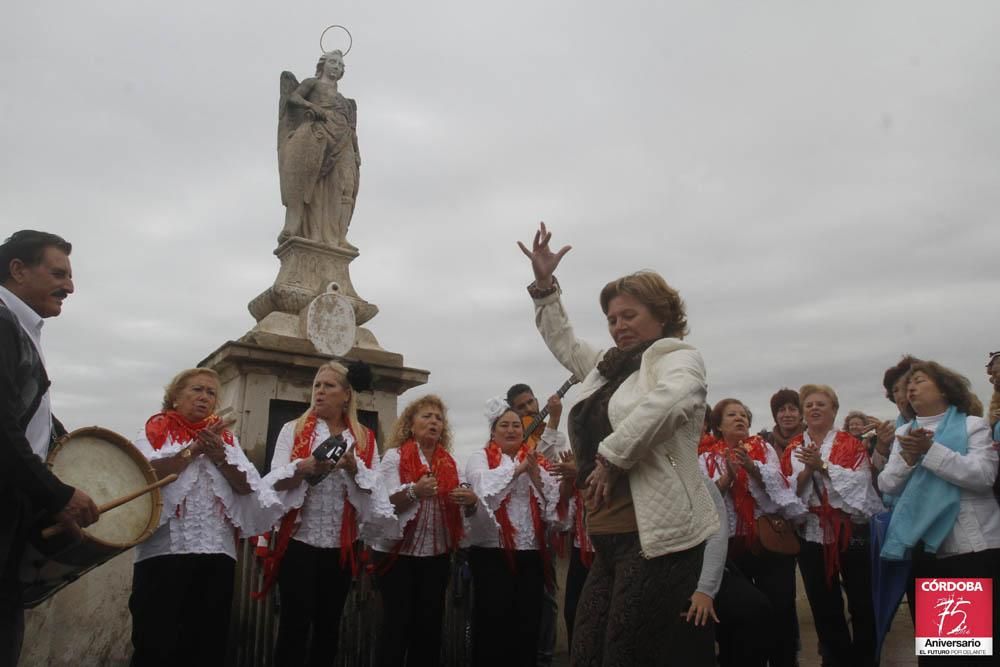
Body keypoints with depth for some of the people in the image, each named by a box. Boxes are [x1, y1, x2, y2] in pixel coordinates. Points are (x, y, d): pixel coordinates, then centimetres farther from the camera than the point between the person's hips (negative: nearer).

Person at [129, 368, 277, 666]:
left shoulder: (224, 435, 15)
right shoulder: (156, 430, 6)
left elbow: (246, 486, 5)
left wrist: (220, 456, -10)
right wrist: (195, 448, -12)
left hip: (217, 552, 4)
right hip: (164, 550, -3)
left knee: (208, 641, 10)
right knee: (155, 640, -1)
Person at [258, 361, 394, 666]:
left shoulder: (364, 439, 5)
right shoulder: (293, 430, 2)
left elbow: (373, 491, -2)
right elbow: (276, 483, -7)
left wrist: (353, 468, -19)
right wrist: (305, 467, -25)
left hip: (341, 547, 2)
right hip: (298, 542, -2)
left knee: (328, 626, 12)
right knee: (294, 626, -3)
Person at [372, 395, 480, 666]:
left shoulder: (449, 462, 9)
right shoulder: (395, 455, -3)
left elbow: (464, 510, 12)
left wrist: (472, 500, -11)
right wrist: (414, 492, -30)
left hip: (437, 555, 4)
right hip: (398, 553, -4)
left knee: (430, 624, 9)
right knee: (398, 624, 0)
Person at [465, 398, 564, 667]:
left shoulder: (536, 460, 15)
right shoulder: (480, 458, 6)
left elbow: (554, 498, 3)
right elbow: (483, 486, -15)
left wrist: (535, 473, -11)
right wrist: (517, 468, -12)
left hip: (532, 553, 4)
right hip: (492, 552, -3)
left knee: (528, 622, 6)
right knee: (493, 622, -4)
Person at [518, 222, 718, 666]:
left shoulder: (678, 357, -4)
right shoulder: (608, 366, 20)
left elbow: (670, 400, -27)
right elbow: (563, 342, 34)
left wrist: (610, 457, -21)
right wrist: (544, 286, 24)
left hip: (658, 538, -8)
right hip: (609, 539, 8)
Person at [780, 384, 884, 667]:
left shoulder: (851, 444, 1)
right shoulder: (792, 449, 7)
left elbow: (859, 482, -13)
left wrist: (823, 466, -20)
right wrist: (806, 471, -16)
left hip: (851, 532, -2)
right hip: (811, 535, 2)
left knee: (862, 600, 7)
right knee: (823, 606, 10)